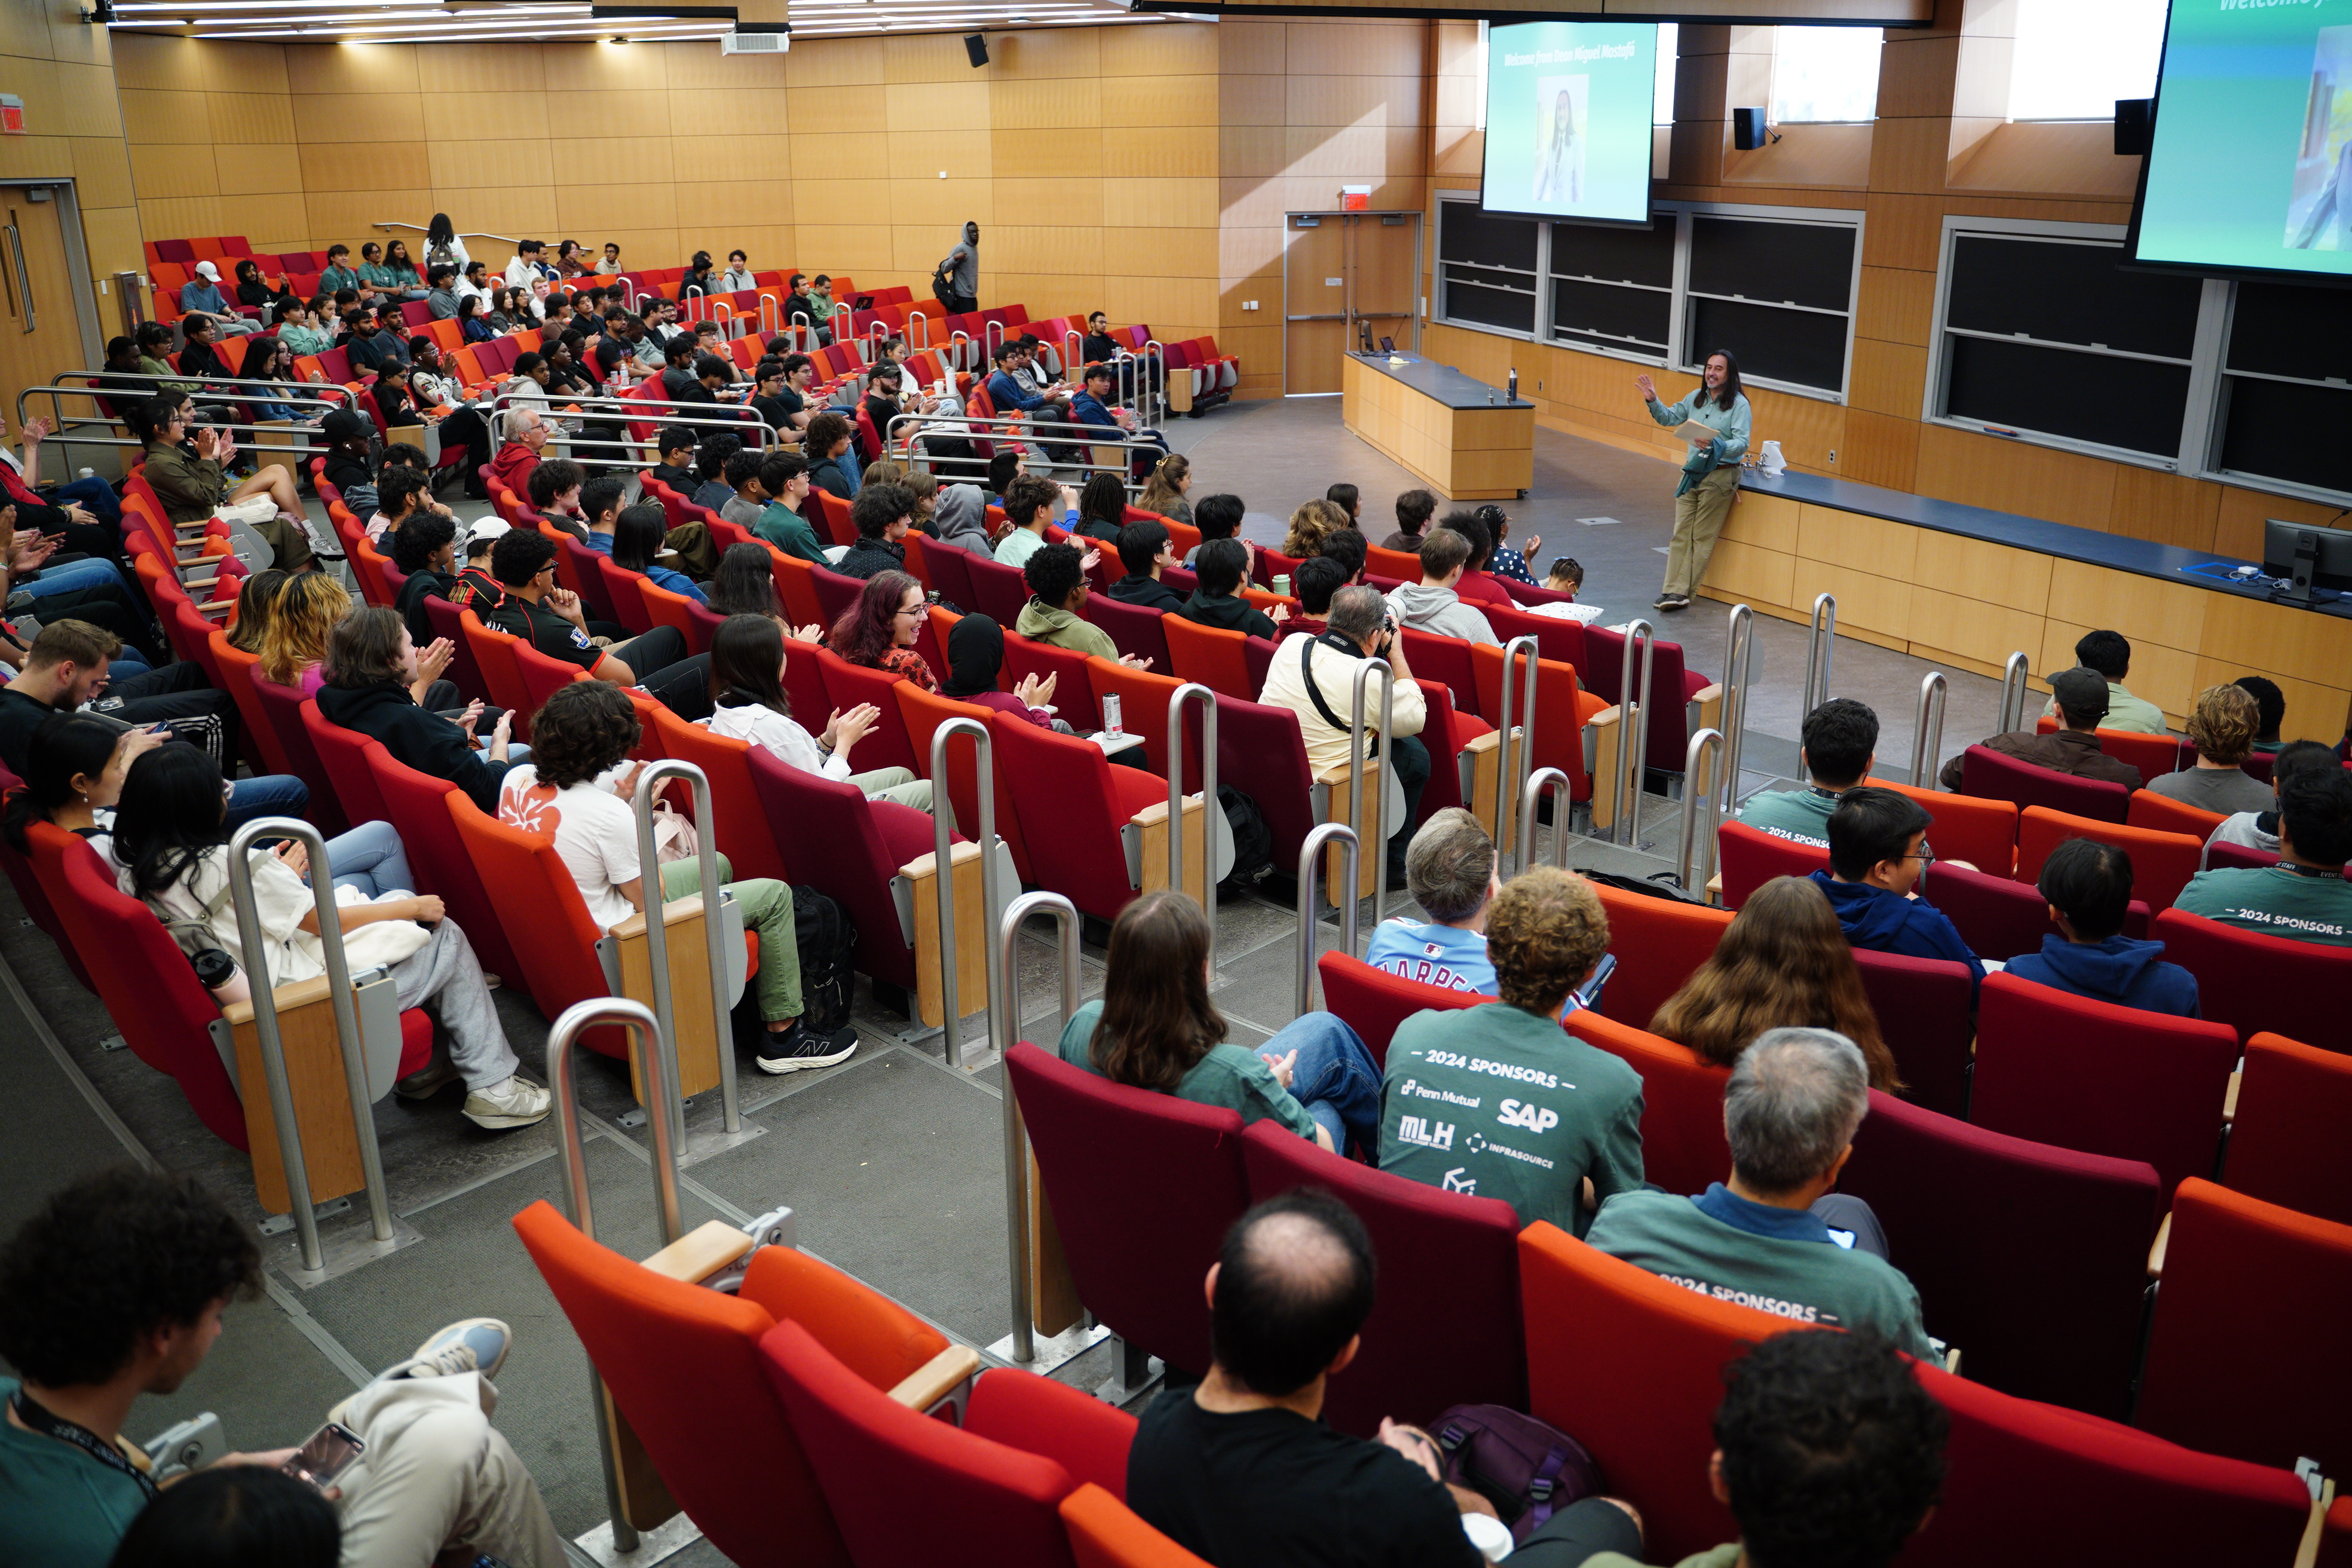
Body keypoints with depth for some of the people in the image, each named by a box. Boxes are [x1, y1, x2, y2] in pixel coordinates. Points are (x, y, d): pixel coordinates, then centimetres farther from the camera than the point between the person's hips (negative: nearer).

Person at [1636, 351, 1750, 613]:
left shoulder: (1739, 404, -9)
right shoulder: (1696, 398, 10)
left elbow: (1742, 444, -18)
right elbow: (1669, 418, 23)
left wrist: (1715, 445, -34)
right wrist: (1653, 402, 7)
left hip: (1720, 476, -6)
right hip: (1693, 472, 6)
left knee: (1702, 537, -1)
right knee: (1681, 535, 1)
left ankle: (1679, 592, 1)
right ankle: (1675, 592, 0)